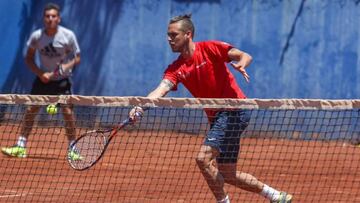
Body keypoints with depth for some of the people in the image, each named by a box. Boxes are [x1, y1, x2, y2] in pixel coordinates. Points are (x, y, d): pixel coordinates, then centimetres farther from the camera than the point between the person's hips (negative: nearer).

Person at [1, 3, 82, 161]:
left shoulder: (68, 35, -15)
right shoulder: (36, 36, -11)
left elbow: (77, 58, -5)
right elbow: (29, 58, 0)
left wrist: (66, 66, -26)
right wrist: (40, 73, -14)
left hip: (62, 79, -2)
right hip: (43, 78, 2)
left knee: (67, 111, -12)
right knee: (30, 110, -3)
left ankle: (72, 150, 1)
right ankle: (20, 147, 3)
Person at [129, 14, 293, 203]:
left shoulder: (210, 48, -8)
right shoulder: (176, 69, 5)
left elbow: (245, 56, -10)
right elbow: (161, 89, -13)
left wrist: (241, 65, -34)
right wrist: (140, 106, -32)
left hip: (234, 109, -8)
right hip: (216, 117, 8)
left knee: (203, 158, -21)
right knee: (227, 175, 12)